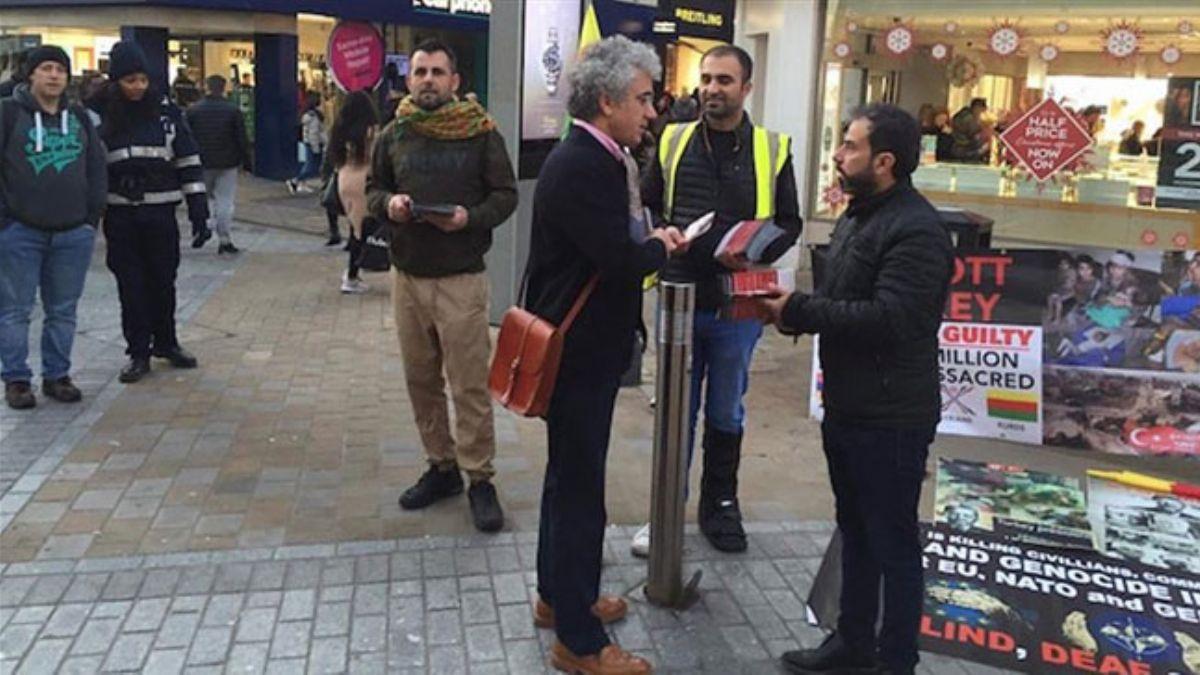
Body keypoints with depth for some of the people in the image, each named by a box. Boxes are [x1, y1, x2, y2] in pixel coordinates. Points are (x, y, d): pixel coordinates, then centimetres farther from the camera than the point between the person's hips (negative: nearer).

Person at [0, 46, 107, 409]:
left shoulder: (79, 119, 12)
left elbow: (97, 170, 14)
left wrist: (92, 215, 6)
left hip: (73, 233, 4)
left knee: (63, 310, 10)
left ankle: (57, 375, 20)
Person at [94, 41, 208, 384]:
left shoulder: (166, 112, 1)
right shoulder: (101, 115, 1)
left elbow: (189, 162, 2)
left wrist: (199, 211, -3)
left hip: (160, 213, 0)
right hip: (119, 216, 0)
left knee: (163, 281, 11)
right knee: (130, 285, 5)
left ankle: (166, 342, 29)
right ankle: (138, 352, 16)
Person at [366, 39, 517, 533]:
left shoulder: (481, 133, -3)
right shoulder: (393, 136, 8)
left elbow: (505, 195, -1)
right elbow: (373, 188, 16)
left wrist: (471, 217, -19)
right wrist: (387, 204, -7)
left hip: (461, 278, -4)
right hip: (406, 275, 5)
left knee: (470, 384, -2)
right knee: (421, 379, 12)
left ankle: (480, 479, 10)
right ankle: (441, 466, 28)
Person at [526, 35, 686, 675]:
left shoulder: (597, 158, 8)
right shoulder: (580, 166, -22)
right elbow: (621, 259, -27)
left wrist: (650, 242, -6)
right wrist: (660, 245, -8)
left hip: (583, 343, 10)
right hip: (578, 351, -10)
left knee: (569, 476, 21)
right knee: (579, 487, 1)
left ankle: (559, 595, 39)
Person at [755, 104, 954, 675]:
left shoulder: (916, 231, -20)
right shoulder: (856, 219, 13)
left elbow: (889, 318, -30)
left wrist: (798, 311, -23)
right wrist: (793, 308, -1)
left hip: (891, 418, -10)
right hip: (846, 407, 10)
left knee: (893, 543, 5)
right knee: (854, 532, 20)